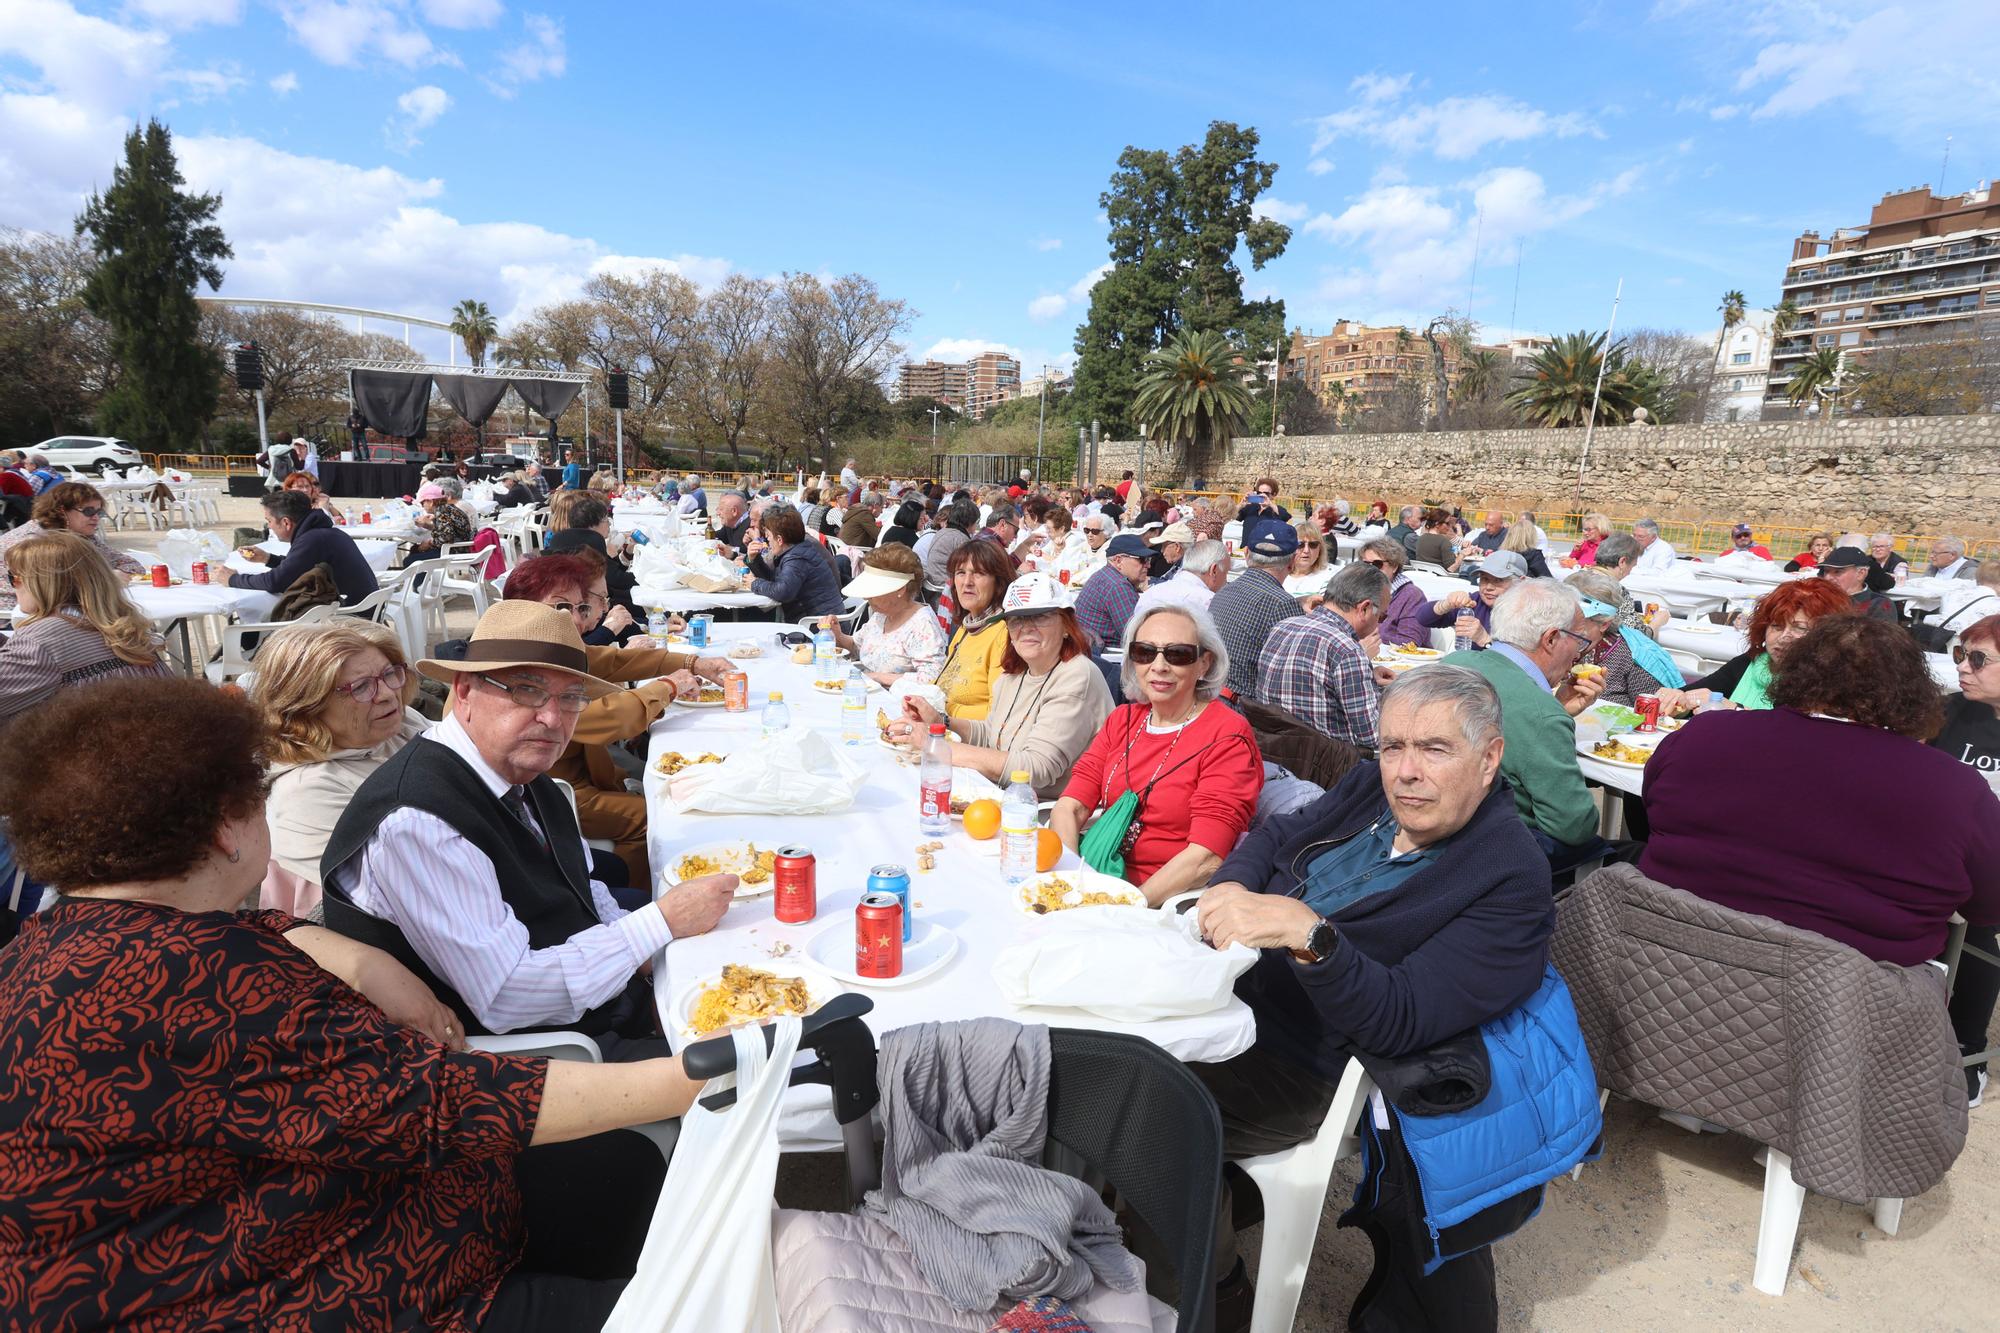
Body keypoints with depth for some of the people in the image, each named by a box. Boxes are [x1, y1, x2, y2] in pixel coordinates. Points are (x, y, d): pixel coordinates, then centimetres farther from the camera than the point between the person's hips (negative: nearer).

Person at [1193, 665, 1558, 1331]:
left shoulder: (1509, 882, -18)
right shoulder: (1373, 788, 3)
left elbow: (1399, 1020, -25)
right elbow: (1273, 836, 11)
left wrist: (1304, 931, -40)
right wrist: (1231, 887, -10)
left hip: (1304, 1067, -7)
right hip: (1229, 989, 8)